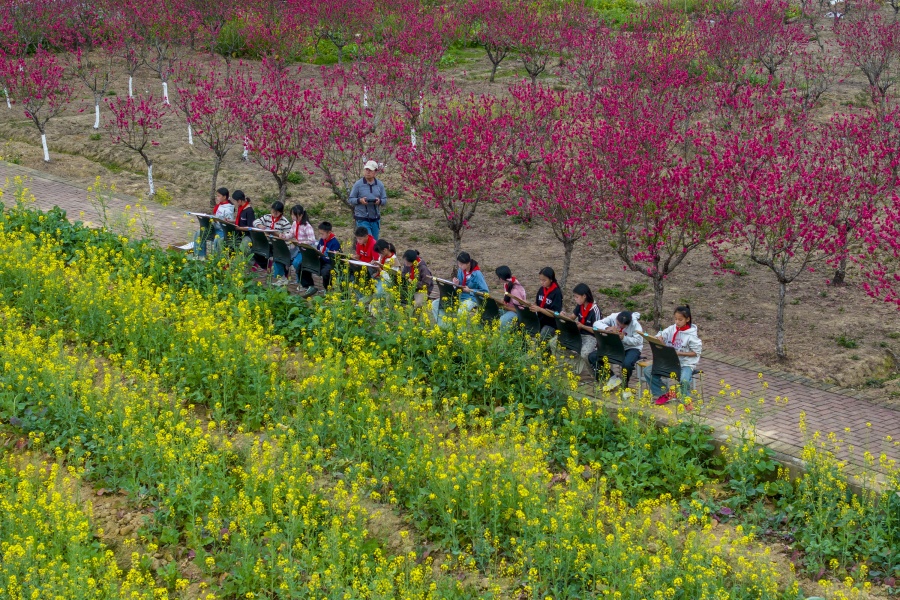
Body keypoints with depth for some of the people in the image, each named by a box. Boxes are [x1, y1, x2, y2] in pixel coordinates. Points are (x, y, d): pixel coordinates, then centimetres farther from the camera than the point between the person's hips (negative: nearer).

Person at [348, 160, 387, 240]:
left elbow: (385, 199, 8)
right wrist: (359, 200, -21)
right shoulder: (358, 184, -4)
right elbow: (350, 200, -1)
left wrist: (379, 201, -15)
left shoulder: (380, 185, 6)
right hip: (362, 220, -4)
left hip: (375, 219, 4)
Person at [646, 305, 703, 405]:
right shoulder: (671, 329, 1)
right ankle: (664, 394, 7)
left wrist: (678, 353, -18)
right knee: (648, 371, -10)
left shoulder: (691, 335, -10)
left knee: (684, 380, -37)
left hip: (686, 364, -5)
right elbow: (659, 337, 6)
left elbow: (696, 352, -10)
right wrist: (659, 338, -20)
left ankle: (686, 399, -3)